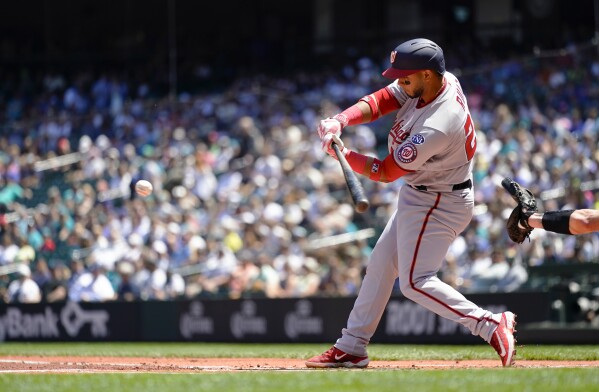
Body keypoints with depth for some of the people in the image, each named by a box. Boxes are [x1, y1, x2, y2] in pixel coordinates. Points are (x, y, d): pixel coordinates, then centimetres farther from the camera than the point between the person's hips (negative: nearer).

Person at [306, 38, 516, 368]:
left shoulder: (436, 128, -33)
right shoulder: (443, 80, -9)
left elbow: (384, 172, -22)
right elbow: (380, 101, -7)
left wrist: (342, 153, -13)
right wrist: (340, 121, -22)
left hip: (438, 203, -10)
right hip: (419, 196, 10)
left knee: (415, 282, -12)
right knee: (381, 265, 15)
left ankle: (490, 325, -13)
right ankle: (351, 347, 24)